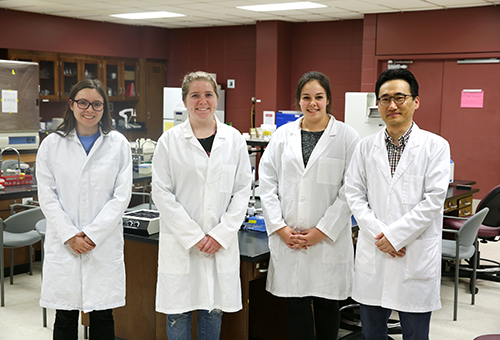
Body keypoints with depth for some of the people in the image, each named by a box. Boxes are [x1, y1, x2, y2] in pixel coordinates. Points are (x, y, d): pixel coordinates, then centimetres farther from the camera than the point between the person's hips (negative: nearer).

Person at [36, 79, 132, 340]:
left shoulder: (118, 144, 3)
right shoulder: (52, 144, 4)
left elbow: (122, 196, -2)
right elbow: (47, 196, 0)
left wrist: (93, 235, -10)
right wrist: (70, 236, -9)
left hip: (104, 246, 0)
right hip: (63, 246, 0)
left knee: (102, 317, 8)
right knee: (65, 318, 8)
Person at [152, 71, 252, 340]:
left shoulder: (234, 139, 4)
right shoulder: (170, 141, -1)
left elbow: (242, 190, 4)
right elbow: (162, 193, -5)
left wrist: (221, 234, -7)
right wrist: (193, 236, -11)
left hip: (221, 243, 2)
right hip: (180, 242, -2)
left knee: (214, 309, 11)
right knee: (178, 313, 6)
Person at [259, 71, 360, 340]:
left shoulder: (347, 137, -2)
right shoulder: (283, 135, 6)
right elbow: (267, 182, 4)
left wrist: (323, 230, -11)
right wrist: (279, 227, -5)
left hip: (328, 240, -2)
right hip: (288, 240, 2)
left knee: (326, 303, 11)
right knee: (296, 305, 8)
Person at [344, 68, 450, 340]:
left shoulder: (435, 146, -2)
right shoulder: (365, 147, 7)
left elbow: (433, 200, -9)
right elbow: (354, 194, 2)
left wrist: (394, 235, -13)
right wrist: (378, 234, -11)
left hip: (416, 258, -3)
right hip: (372, 255, 3)